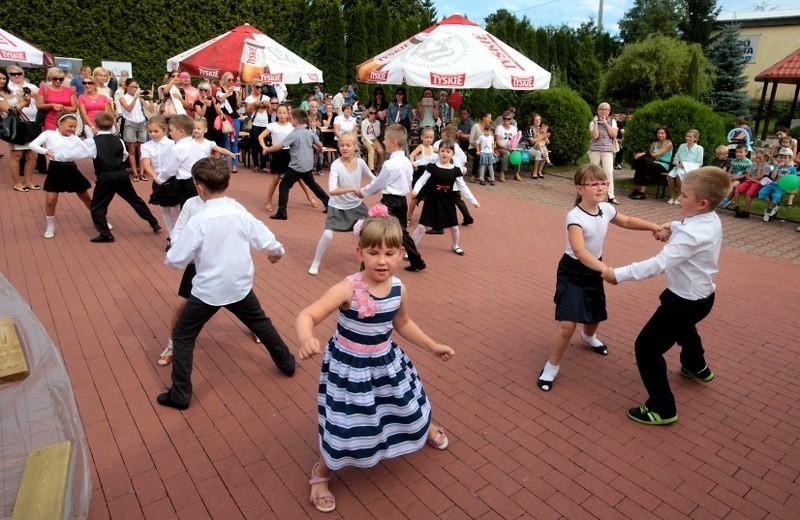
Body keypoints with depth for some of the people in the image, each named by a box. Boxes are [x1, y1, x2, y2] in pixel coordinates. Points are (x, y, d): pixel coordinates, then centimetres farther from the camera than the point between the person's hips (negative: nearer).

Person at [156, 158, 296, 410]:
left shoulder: (198, 221, -20)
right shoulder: (241, 213, -8)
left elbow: (175, 260, -13)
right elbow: (268, 241, 2)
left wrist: (169, 255, 12)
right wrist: (277, 252, 25)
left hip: (207, 290, -4)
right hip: (240, 285, 4)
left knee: (182, 337, 13)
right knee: (261, 322, 26)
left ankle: (179, 395, 15)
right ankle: (286, 362, 39)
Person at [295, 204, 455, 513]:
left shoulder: (399, 289, -10)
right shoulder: (348, 289, -28)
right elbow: (307, 315, -35)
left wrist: (432, 346, 15)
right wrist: (306, 340, -57)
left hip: (386, 362, 5)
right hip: (349, 367, -5)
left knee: (409, 405, 26)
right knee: (343, 426, 5)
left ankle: (426, 427, 64)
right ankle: (321, 475, 36)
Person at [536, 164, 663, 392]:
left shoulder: (606, 209, -4)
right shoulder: (575, 216, -27)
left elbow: (627, 221, 18)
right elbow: (579, 250, -39)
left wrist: (652, 226, 4)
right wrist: (605, 269, -51)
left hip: (593, 270, 7)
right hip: (572, 272, -7)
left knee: (595, 316, 23)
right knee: (567, 325, -15)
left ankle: (588, 337, 60)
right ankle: (551, 368, 6)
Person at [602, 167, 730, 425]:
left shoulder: (692, 235, -32)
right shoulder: (711, 219, -3)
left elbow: (659, 264, -39)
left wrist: (618, 274, -38)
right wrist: (674, 226, 7)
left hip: (686, 301, -10)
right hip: (701, 295, 10)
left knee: (647, 347, -7)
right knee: (683, 328, 39)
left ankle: (662, 409, 3)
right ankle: (697, 367, 67)